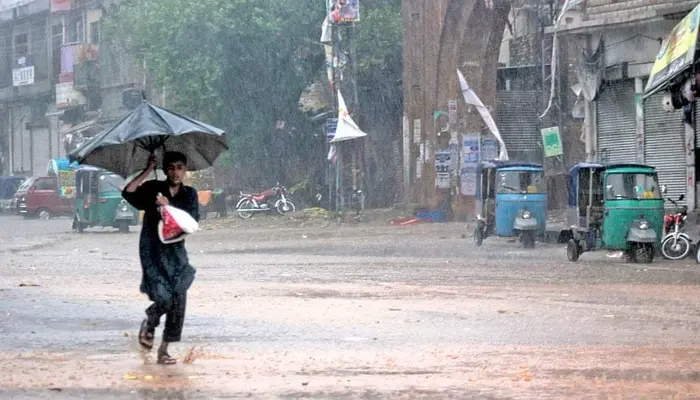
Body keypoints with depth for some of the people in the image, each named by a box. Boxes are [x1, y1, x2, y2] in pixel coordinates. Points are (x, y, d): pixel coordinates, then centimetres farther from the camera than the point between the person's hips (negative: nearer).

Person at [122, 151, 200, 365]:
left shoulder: (189, 194, 8)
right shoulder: (153, 189, 1)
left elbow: (192, 220, -5)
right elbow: (128, 193, -16)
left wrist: (169, 206, -16)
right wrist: (148, 170, -16)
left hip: (176, 251, 3)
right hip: (152, 251, -3)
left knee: (178, 300, -4)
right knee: (163, 297, -17)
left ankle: (164, 349, 8)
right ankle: (149, 323, 18)